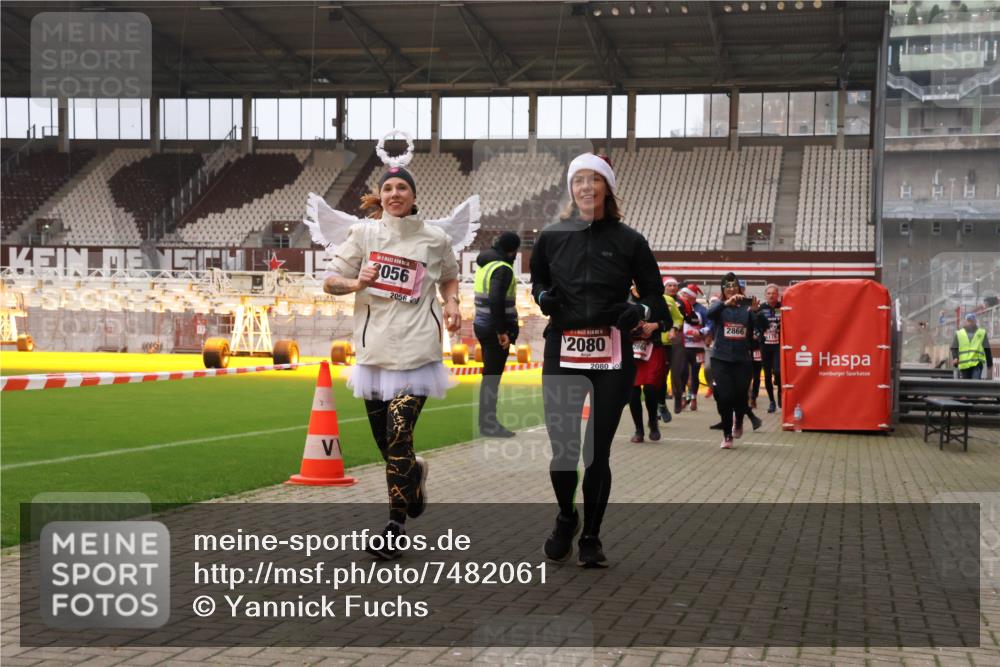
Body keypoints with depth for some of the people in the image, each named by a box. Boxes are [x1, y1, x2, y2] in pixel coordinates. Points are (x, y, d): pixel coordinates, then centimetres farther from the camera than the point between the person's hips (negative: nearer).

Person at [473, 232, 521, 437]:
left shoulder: (484, 264, 12)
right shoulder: (502, 268, -16)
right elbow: (496, 300, -26)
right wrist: (502, 331, -22)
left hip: (482, 325, 9)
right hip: (495, 329, -9)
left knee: (489, 375, 16)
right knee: (492, 376, -3)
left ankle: (486, 421, 23)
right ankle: (489, 424, 2)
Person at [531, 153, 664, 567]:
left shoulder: (628, 241, 3)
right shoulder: (552, 237, 7)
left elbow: (654, 294, 10)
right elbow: (537, 281, 23)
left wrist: (639, 312, -12)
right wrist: (543, 296, 0)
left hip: (612, 358, -1)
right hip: (562, 355, 1)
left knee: (597, 453, 2)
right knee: (562, 449, 0)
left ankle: (591, 535, 20)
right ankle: (566, 518, 29)